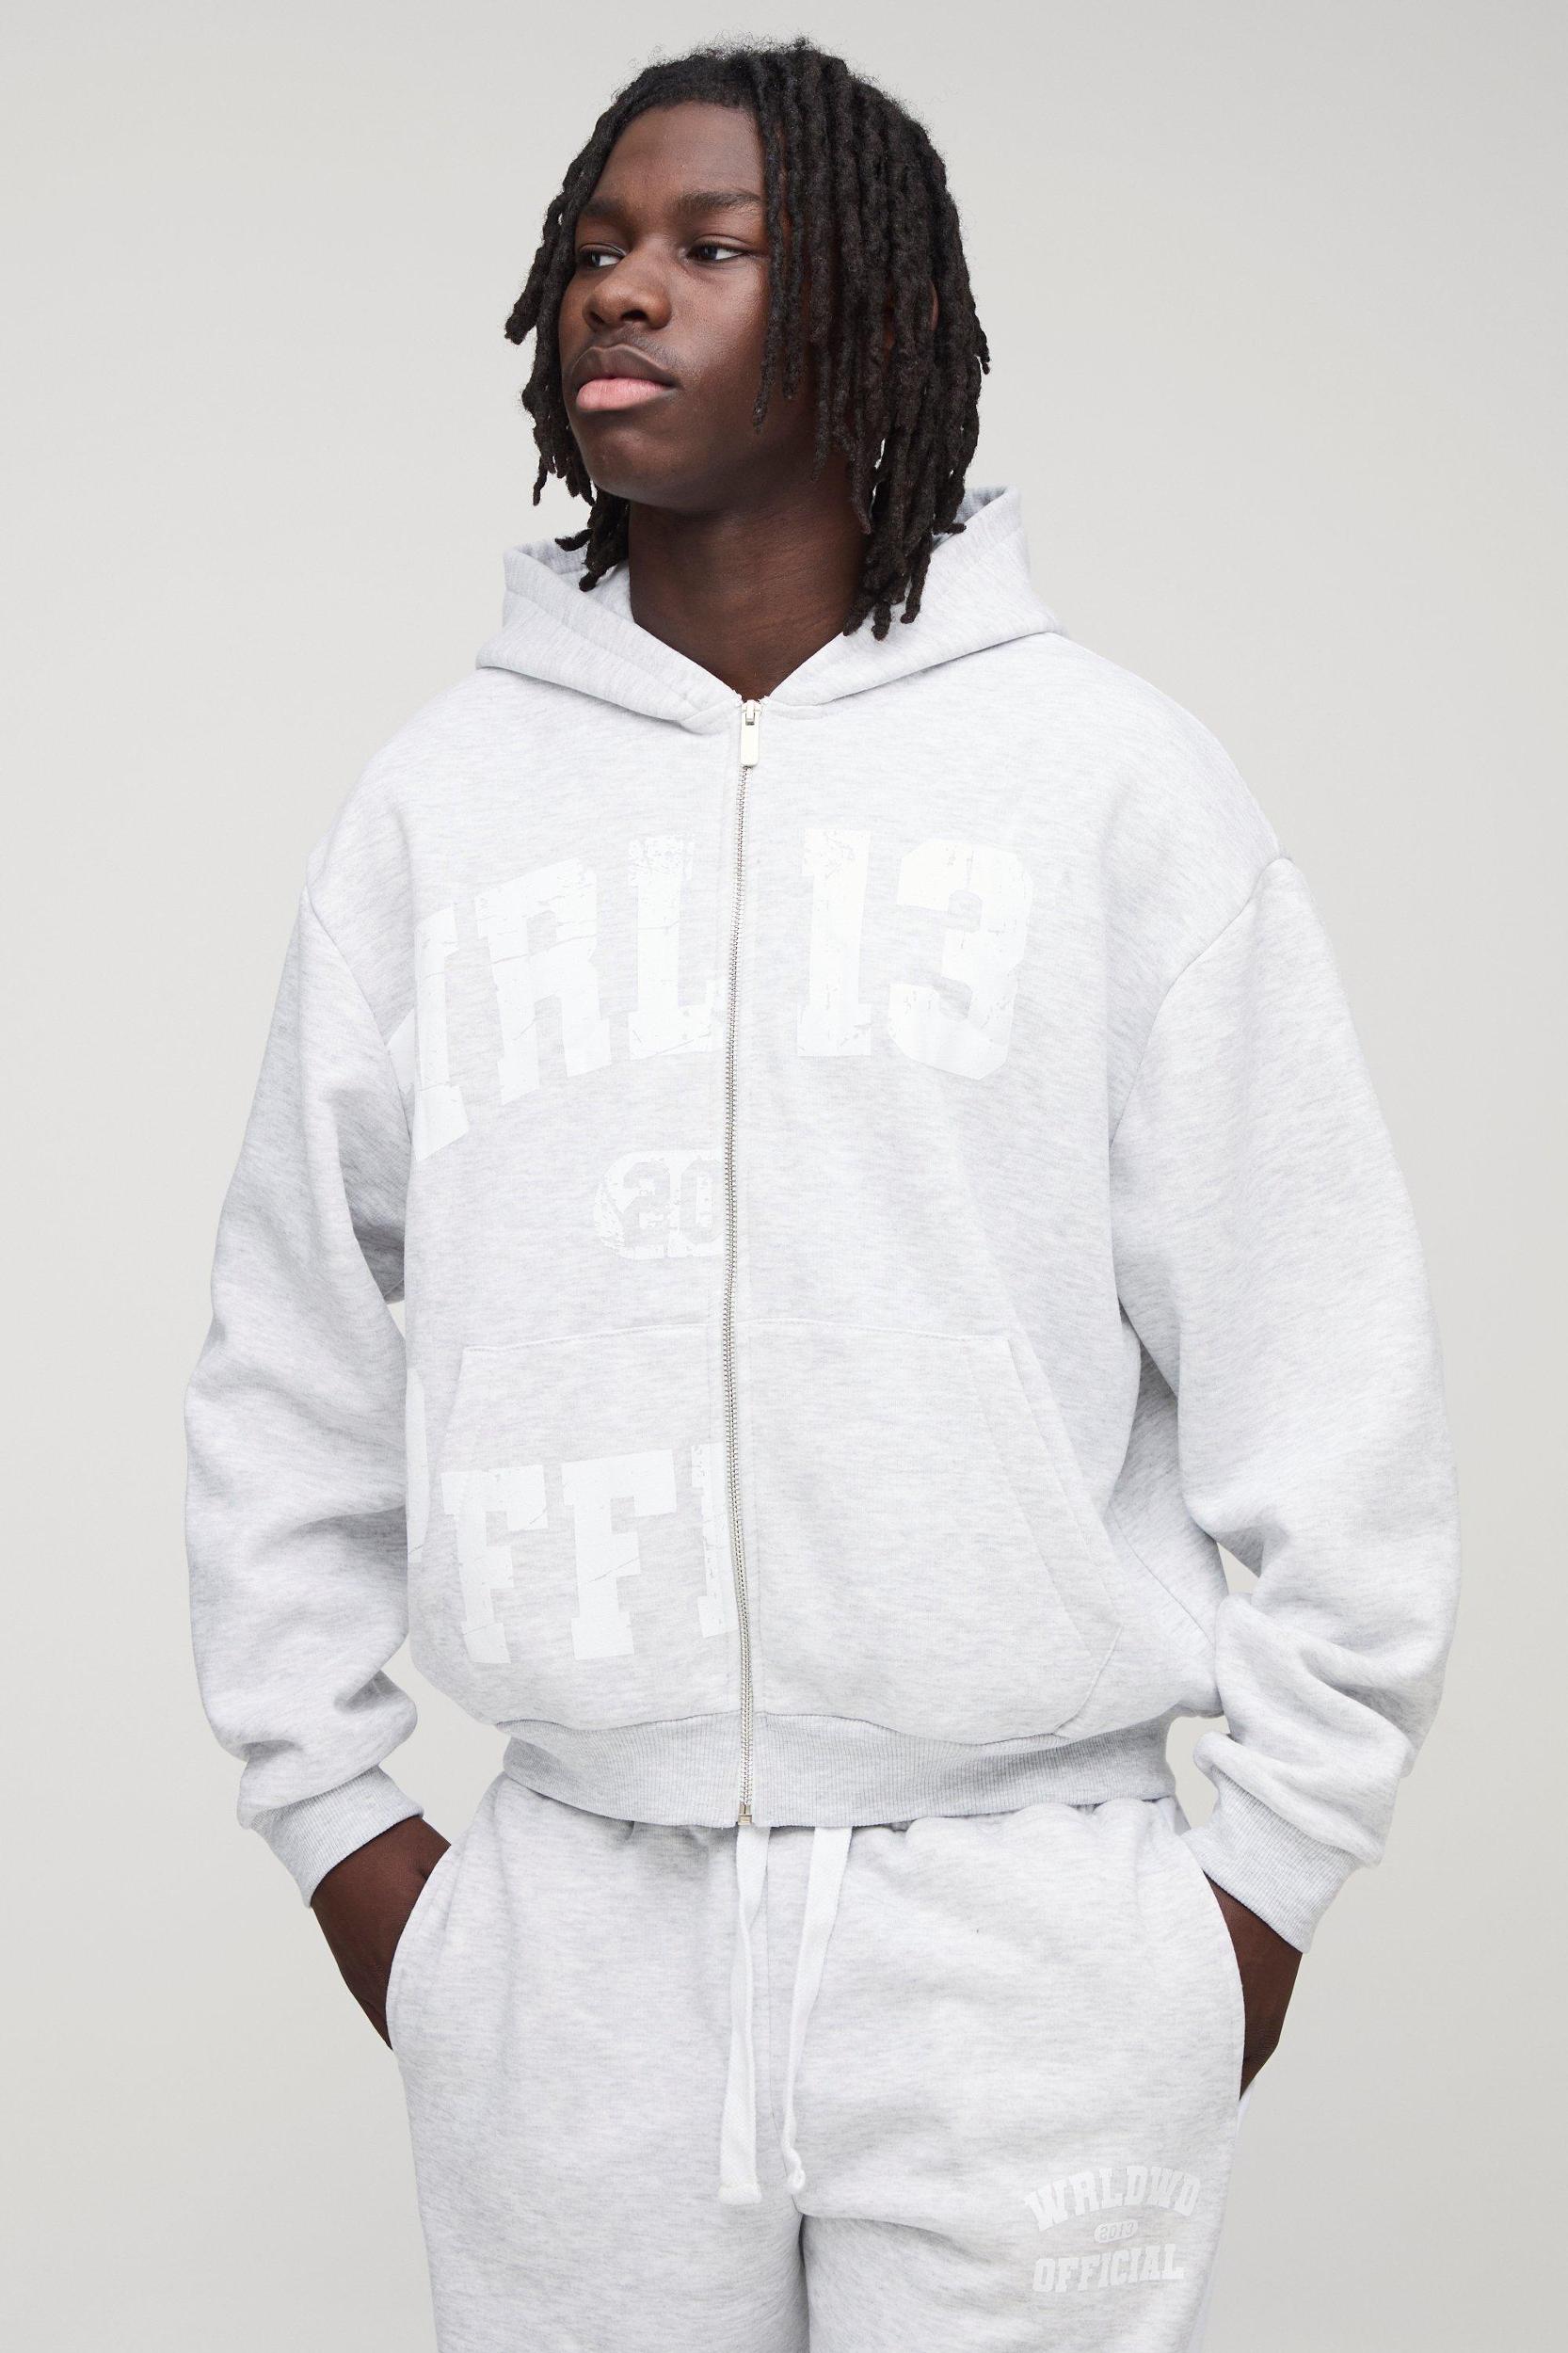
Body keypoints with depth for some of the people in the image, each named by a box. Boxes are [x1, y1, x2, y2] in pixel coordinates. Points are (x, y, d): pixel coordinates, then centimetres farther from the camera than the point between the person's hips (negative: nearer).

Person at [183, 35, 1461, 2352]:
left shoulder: (1109, 770, -2)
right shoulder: (441, 797, 5)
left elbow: (1316, 1358, -1)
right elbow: (291, 1354, 11)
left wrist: (1275, 1860, -1)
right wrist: (328, 1807, 9)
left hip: (1029, 1918, -2)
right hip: (573, 1922, 2)